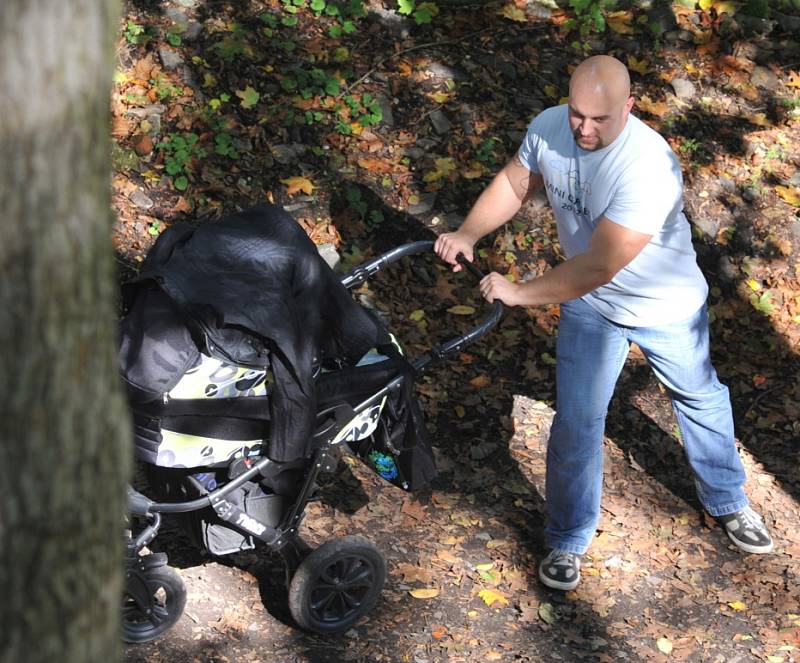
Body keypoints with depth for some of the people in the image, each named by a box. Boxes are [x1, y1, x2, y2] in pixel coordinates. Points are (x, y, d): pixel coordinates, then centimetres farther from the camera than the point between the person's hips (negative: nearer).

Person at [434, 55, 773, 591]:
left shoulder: (650, 168, -40)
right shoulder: (549, 128, -20)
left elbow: (597, 267, -40)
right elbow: (515, 184, 0)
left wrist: (518, 293, -34)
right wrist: (468, 235, -16)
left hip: (667, 306, -3)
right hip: (590, 306, 3)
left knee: (701, 399, 21)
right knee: (577, 422, 1)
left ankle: (728, 502, 47)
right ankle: (568, 541, 21)